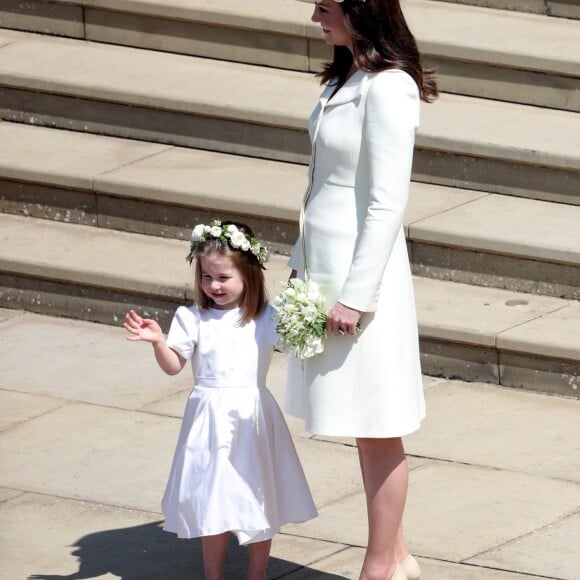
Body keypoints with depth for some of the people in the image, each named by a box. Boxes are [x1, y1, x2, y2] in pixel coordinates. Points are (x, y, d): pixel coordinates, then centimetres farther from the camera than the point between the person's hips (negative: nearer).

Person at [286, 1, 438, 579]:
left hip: (362, 271, -9)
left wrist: (355, 294, -19)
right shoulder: (347, 77, 9)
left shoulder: (388, 88, -19)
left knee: (376, 430, 1)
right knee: (368, 429, 15)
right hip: (326, 267, 9)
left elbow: (387, 204, -19)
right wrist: (301, 262, 19)